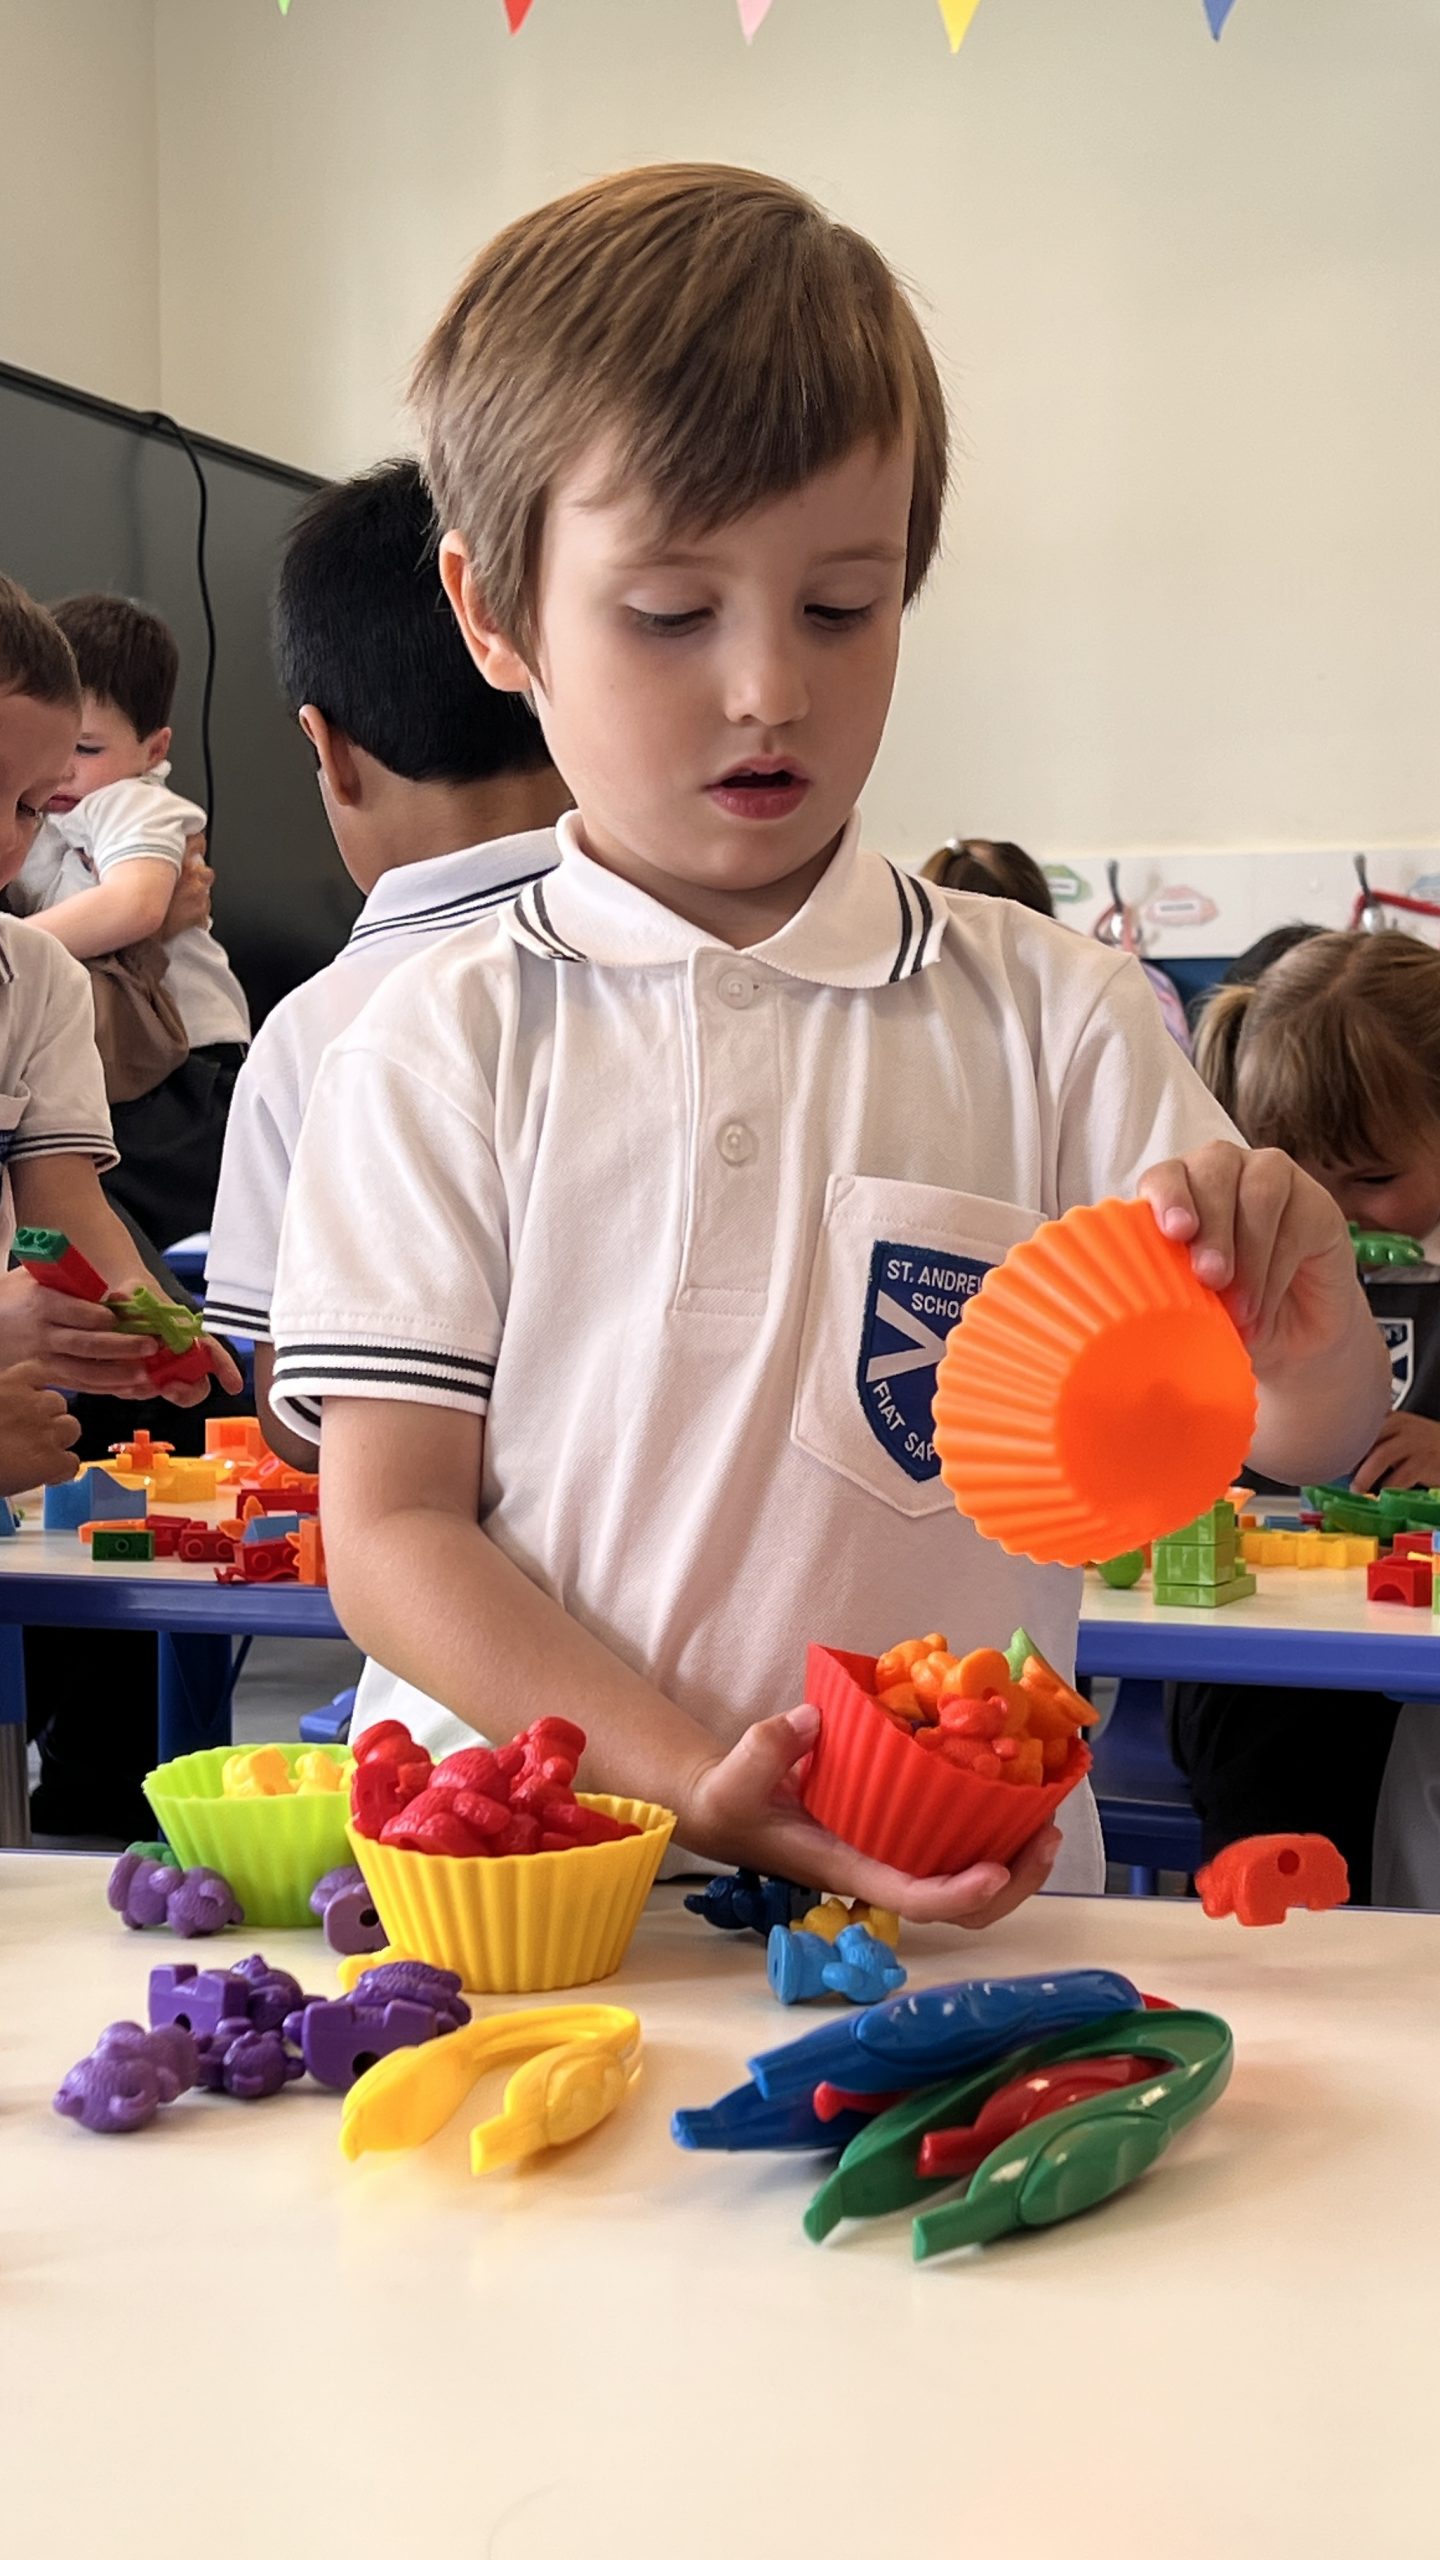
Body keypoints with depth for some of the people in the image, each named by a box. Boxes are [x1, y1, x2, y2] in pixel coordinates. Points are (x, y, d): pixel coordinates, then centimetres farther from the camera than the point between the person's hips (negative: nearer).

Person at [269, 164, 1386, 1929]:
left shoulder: (1049, 1018, 7)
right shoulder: (441, 1050, 4)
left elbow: (1305, 1440, 5)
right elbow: (391, 1534, 0)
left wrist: (1298, 1342, -18)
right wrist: (697, 1785, -13)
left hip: (963, 1903, 1)